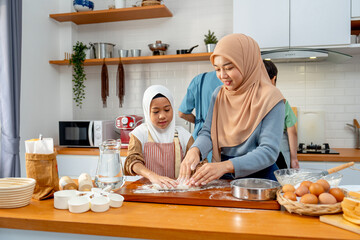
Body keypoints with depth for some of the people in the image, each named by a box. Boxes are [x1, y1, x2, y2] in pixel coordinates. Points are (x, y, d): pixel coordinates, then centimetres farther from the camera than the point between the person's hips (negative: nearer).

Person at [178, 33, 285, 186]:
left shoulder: (270, 98, -10)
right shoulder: (219, 95, 7)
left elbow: (269, 151, -15)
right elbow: (208, 132, 3)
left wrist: (227, 166, -29)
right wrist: (195, 150, -19)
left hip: (259, 176, -3)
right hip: (224, 178, 4)